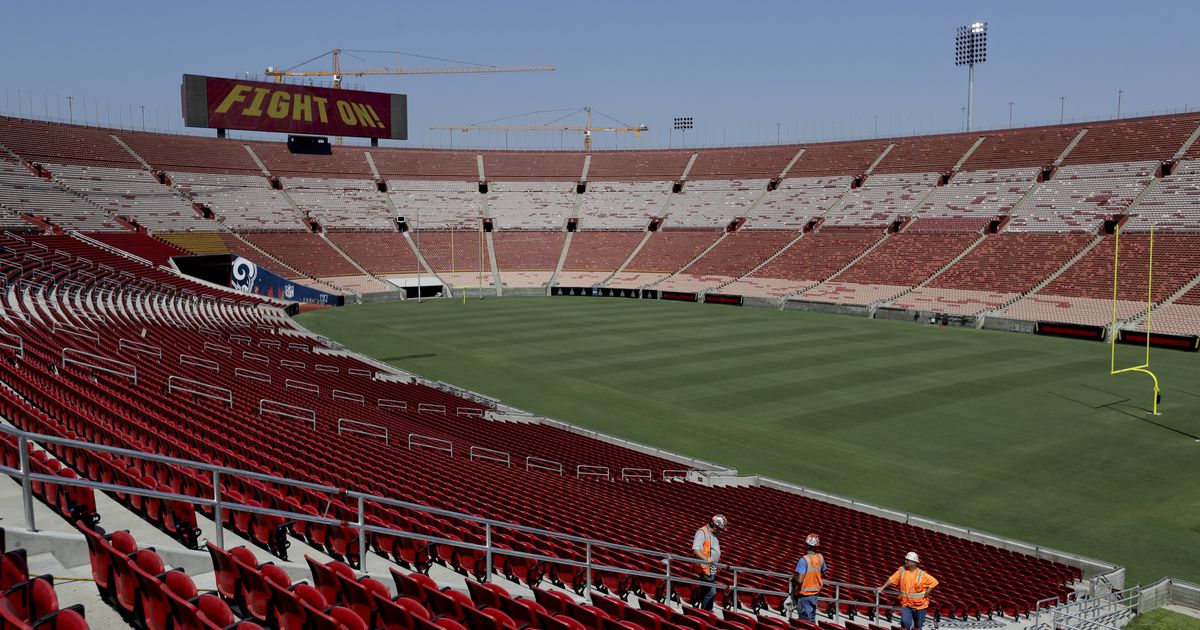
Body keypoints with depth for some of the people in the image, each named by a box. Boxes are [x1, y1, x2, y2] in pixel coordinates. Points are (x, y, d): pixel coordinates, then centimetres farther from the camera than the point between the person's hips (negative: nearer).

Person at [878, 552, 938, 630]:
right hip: (906, 604, 1)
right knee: (905, 623, -18)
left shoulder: (922, 574, -13)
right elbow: (892, 579, -3)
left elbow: (934, 582, -9)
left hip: (919, 605, -1)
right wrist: (883, 587, -11)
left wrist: (926, 593, -12)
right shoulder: (902, 570, -5)